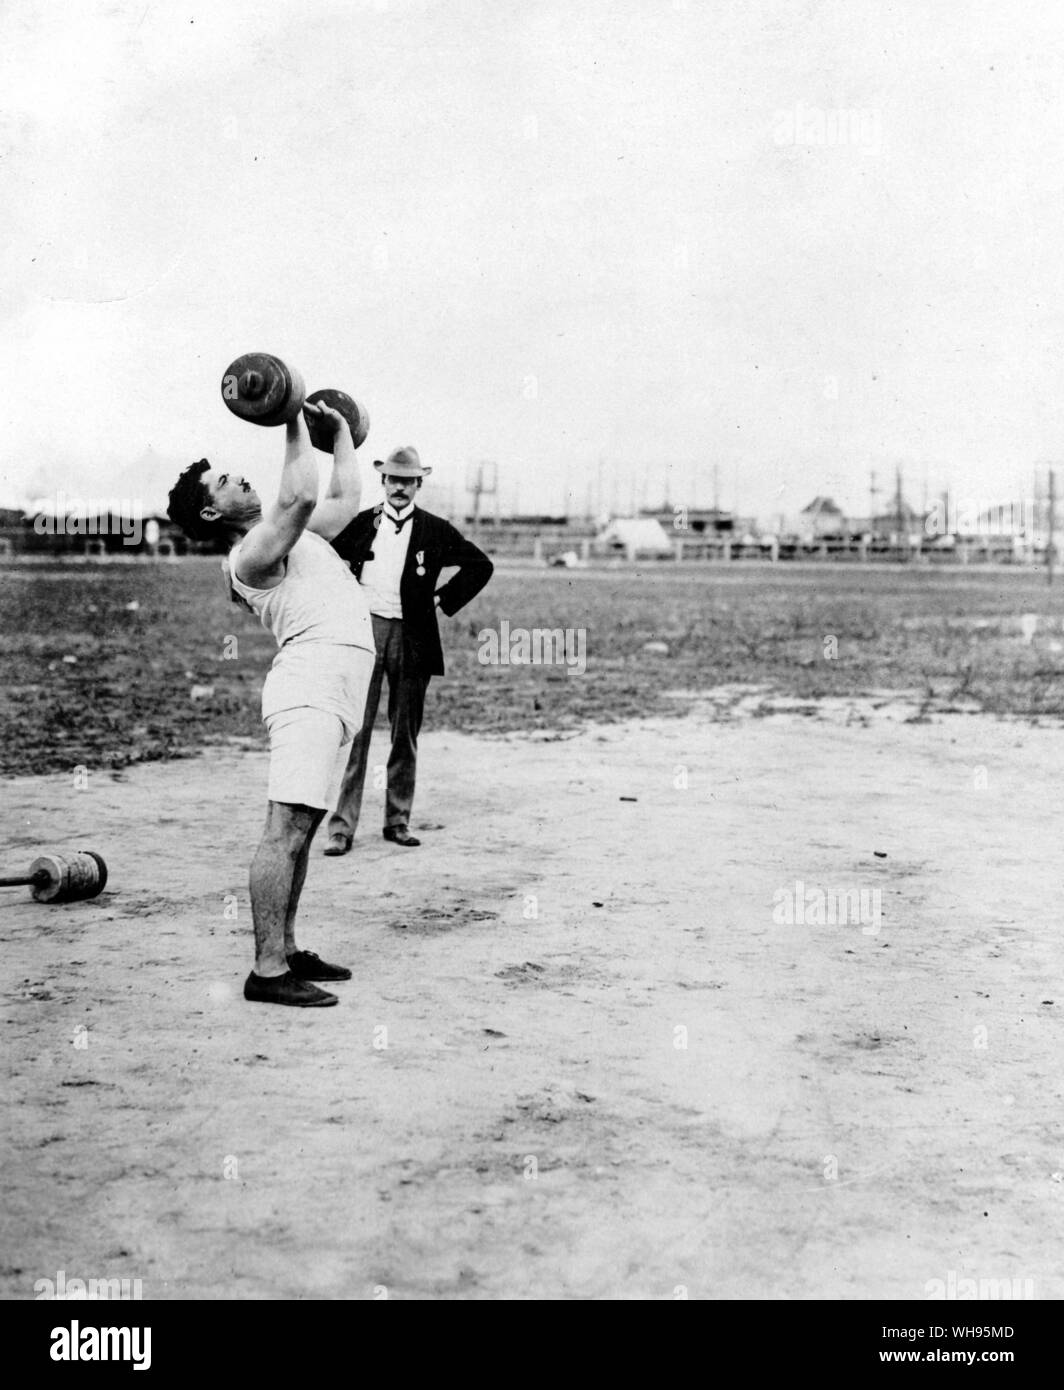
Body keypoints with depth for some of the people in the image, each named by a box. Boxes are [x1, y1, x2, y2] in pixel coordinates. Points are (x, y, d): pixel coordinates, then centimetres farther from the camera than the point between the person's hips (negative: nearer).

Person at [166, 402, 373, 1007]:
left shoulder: (294, 536, 24)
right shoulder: (253, 553, -6)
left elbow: (346, 496, 35)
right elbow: (301, 495, -22)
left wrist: (341, 428, 38)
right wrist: (295, 424, -14)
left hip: (335, 693, 10)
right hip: (311, 685, -10)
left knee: (303, 828, 12)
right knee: (288, 828, -13)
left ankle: (286, 950, 18)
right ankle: (268, 971, -15)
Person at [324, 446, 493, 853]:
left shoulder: (436, 531, 5)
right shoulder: (360, 524, 5)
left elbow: (481, 566, 11)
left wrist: (445, 599, 4)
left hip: (412, 638, 1)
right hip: (364, 632, -1)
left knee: (405, 736, 8)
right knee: (354, 733, -6)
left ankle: (397, 820, 18)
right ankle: (341, 826, -4)